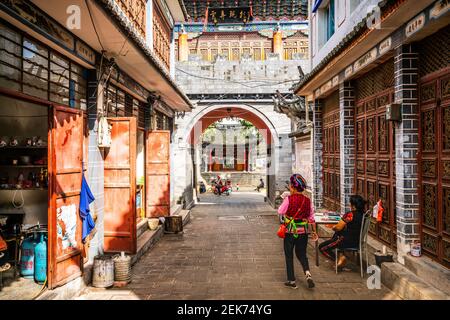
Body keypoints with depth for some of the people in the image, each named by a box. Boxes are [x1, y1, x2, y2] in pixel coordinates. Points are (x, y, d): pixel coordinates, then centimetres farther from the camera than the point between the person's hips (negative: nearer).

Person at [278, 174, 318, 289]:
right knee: (301, 254, 20)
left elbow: (280, 211, -5)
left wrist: (284, 199, 6)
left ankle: (292, 281, 16)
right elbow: (311, 218, 5)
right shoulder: (307, 200, -1)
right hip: (303, 232, 4)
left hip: (290, 231, -4)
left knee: (289, 256, 10)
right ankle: (307, 273, -2)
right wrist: (314, 231, 15)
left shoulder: (288, 199, -15)